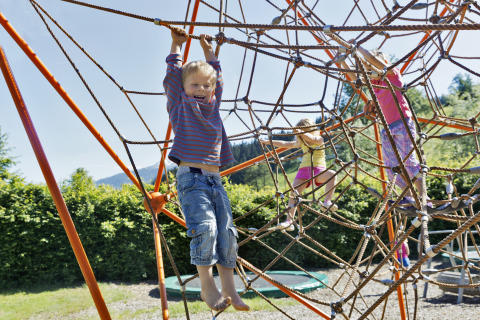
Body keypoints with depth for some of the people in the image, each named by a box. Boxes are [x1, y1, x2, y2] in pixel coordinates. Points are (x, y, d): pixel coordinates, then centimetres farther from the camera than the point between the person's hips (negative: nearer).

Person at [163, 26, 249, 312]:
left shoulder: (213, 106, 19)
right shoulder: (180, 106, 8)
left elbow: (218, 79, 32)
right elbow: (173, 75, 7)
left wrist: (209, 51, 38)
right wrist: (177, 45, 16)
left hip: (215, 180, 5)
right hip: (191, 178, -5)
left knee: (227, 232, 0)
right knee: (205, 227, -19)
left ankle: (229, 289, 7)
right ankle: (207, 286, -7)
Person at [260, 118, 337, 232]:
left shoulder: (319, 140, 3)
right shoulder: (301, 143, 18)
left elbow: (312, 139, -22)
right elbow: (284, 144, 23)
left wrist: (301, 132, -36)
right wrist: (268, 142, 23)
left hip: (318, 170, -4)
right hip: (304, 170, 4)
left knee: (332, 174, -36)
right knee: (293, 194, -13)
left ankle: (327, 202, -36)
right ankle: (289, 222, -13)